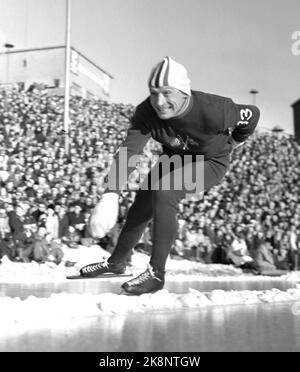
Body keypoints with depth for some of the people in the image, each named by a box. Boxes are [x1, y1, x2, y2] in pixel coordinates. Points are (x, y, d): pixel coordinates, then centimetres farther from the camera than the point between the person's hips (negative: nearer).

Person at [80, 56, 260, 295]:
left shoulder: (213, 111, -36)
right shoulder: (146, 113, -26)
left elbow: (251, 114, -17)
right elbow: (128, 152, -34)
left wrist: (233, 143, 4)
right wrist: (111, 195, -49)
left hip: (211, 161, -5)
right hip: (175, 157, 5)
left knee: (164, 192, -29)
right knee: (142, 204, 4)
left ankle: (157, 273, -20)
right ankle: (117, 261, 27)